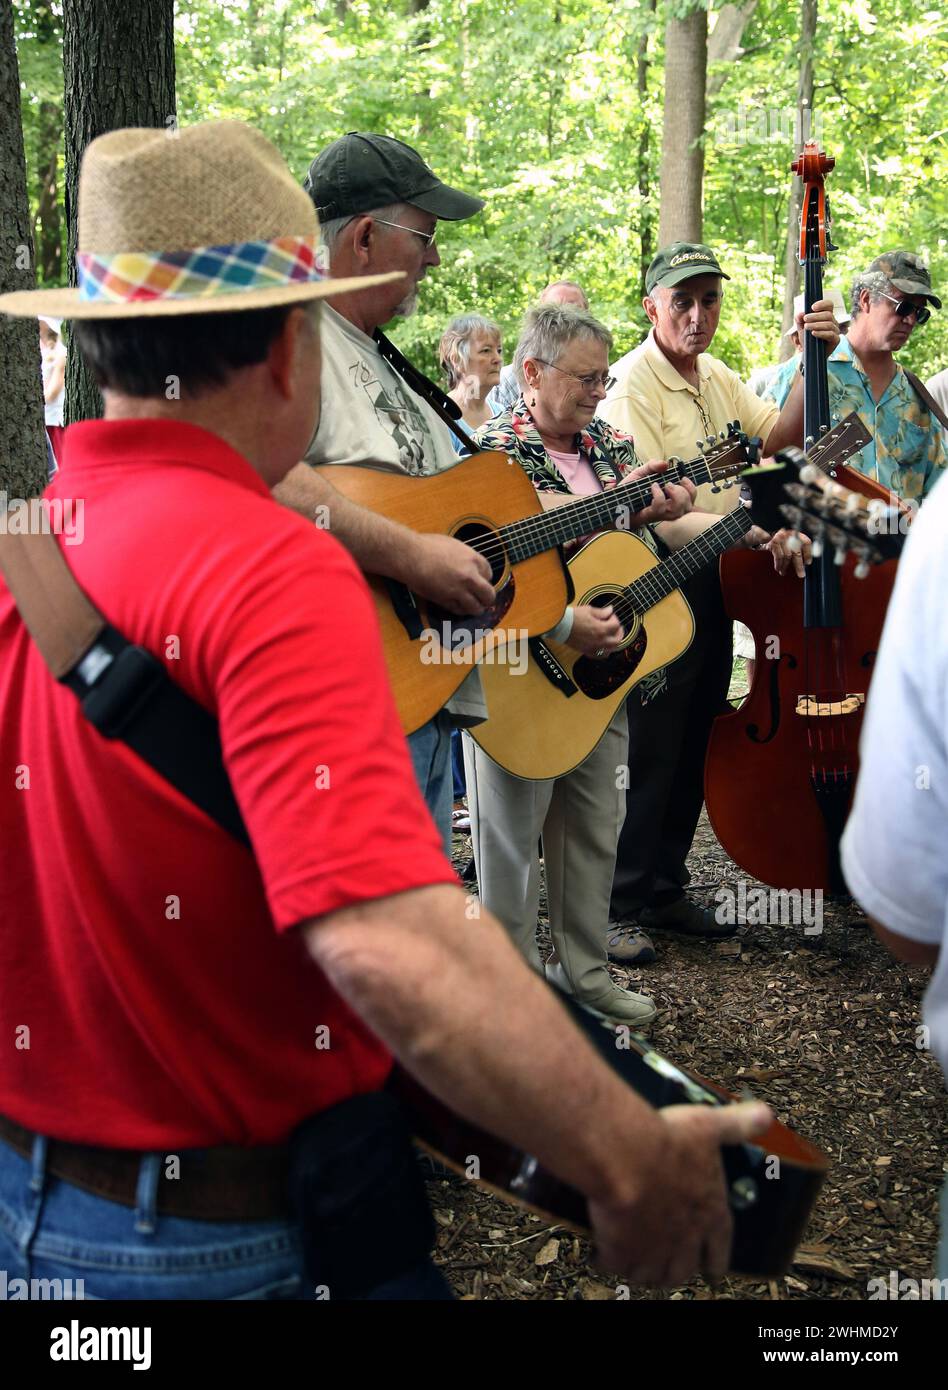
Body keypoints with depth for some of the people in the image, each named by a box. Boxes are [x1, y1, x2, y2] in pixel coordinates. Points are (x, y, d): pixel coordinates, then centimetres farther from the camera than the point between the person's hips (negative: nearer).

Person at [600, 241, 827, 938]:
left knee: (694, 750, 15)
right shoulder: (632, 385, -14)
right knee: (649, 757, -3)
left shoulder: (717, 376, 13)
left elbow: (780, 434, 7)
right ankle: (620, 905, 10)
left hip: (715, 587, 8)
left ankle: (664, 890, 28)